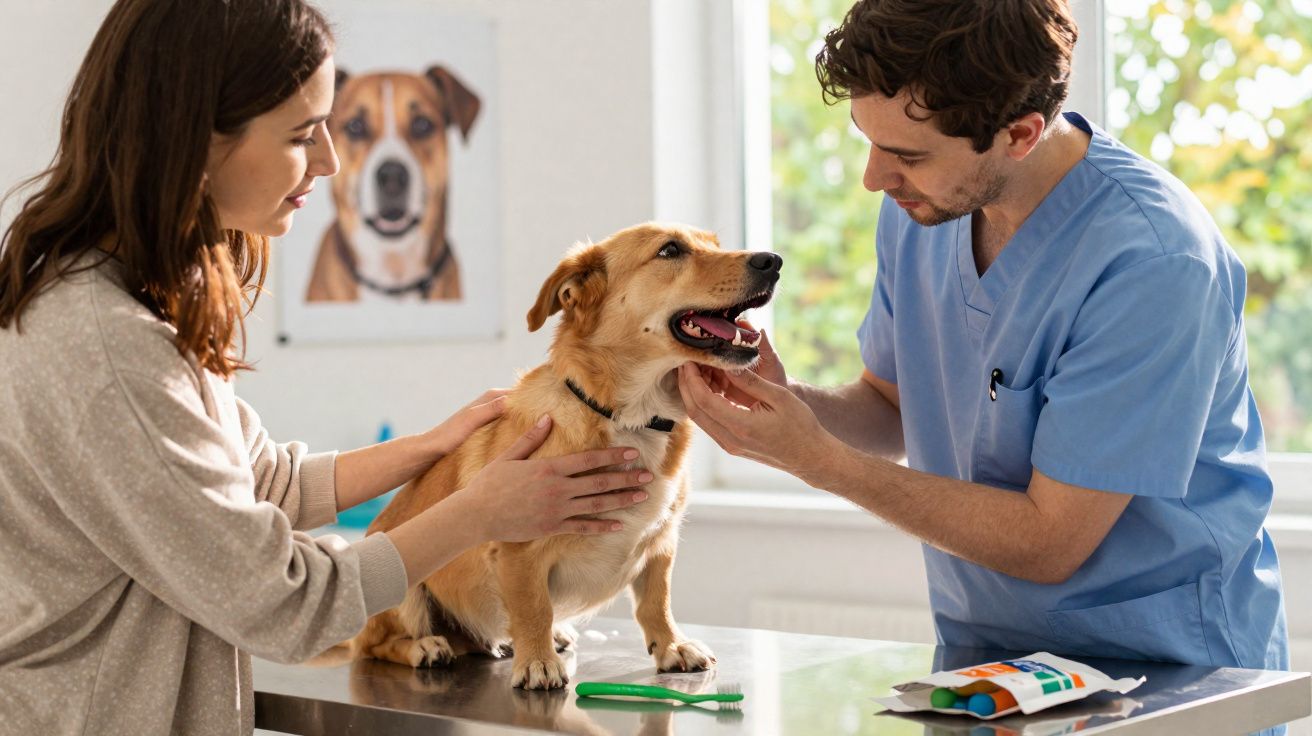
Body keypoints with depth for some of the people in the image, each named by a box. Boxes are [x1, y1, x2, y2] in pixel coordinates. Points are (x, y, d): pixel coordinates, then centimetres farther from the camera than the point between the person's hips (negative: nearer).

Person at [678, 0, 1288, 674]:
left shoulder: (1152, 260, -20)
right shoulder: (920, 206, 3)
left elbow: (1049, 543, -17)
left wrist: (814, 458, -17)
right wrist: (785, 399, -6)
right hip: (980, 646, 6)